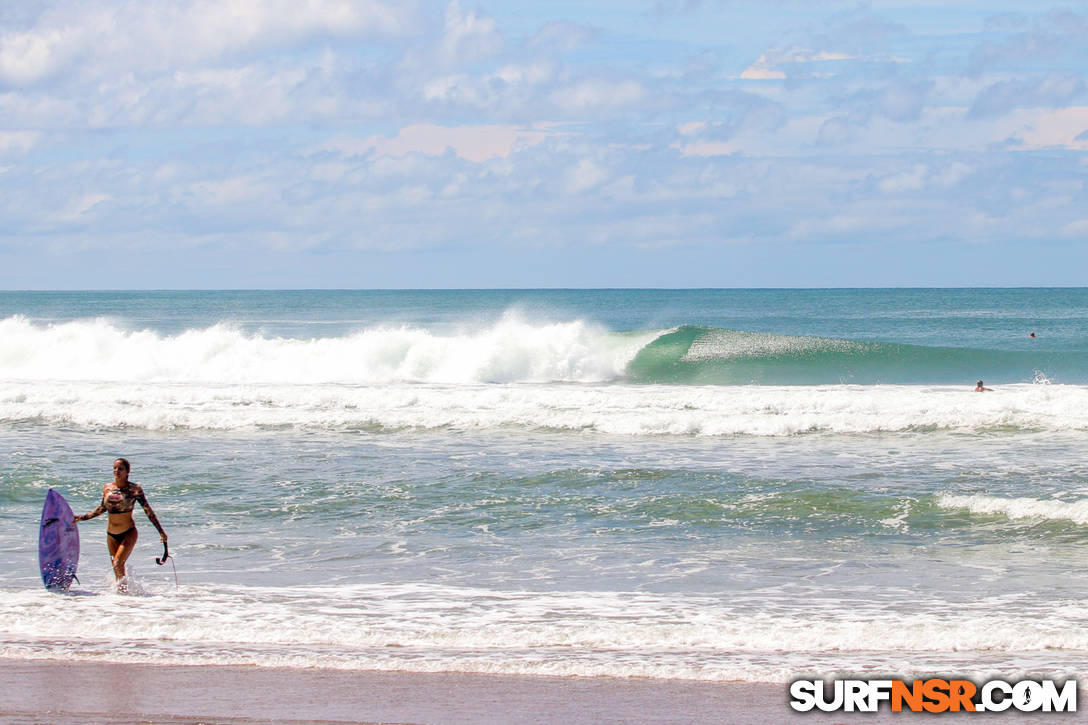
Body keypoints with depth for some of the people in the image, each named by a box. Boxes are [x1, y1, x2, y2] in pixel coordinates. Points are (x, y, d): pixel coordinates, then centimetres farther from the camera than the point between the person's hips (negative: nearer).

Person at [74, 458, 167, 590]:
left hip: (129, 533, -5)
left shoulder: (134, 489, -8)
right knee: (117, 569, 7)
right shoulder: (107, 488, 4)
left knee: (118, 563, -19)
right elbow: (102, 508, 19)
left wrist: (161, 531, -10)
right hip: (111, 534, 5)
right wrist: (83, 518, 20)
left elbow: (148, 510, -6)